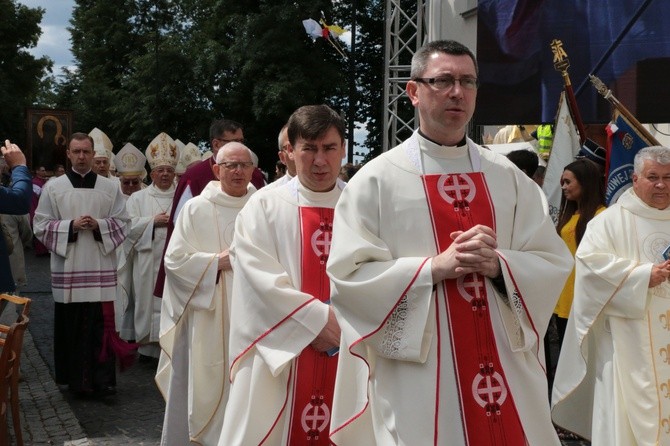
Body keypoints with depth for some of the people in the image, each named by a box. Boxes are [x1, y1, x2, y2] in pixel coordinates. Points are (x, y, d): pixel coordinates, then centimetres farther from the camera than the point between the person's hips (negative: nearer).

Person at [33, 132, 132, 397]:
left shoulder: (110, 188, 7)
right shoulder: (53, 188, 5)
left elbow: (121, 223, 7)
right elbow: (41, 226, 2)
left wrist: (99, 225, -11)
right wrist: (71, 226, -12)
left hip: (101, 269, 0)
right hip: (67, 269, 0)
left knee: (102, 325, -3)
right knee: (71, 326, 3)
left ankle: (102, 381, 4)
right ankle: (76, 380, 15)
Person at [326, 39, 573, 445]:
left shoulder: (509, 178, 8)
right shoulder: (376, 180, -3)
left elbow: (555, 263, 5)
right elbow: (348, 275, -9)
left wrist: (498, 264, -14)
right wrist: (436, 266, -18)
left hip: (507, 371, 3)